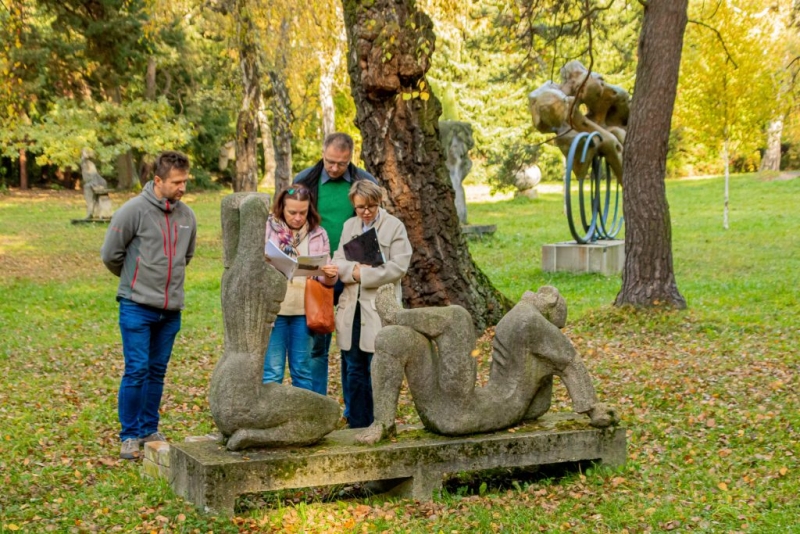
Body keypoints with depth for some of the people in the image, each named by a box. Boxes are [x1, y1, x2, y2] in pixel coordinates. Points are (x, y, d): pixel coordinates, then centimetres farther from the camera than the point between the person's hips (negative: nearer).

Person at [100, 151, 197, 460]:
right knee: (136, 370, -5)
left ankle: (149, 430, 23)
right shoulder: (134, 211, -12)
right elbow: (110, 254, -4)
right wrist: (136, 279, 9)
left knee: (157, 372, 12)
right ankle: (129, 435, 7)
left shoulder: (187, 215, 4)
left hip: (171, 309, 5)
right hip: (137, 306, -5)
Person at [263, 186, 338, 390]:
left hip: (304, 311, 2)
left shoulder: (318, 234, 6)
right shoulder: (267, 229, 0)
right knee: (272, 371, 0)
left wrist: (330, 276, -16)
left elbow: (325, 279, 8)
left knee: (302, 370, 10)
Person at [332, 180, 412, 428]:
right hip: (351, 307, 5)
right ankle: (357, 424, 17)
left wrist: (363, 274, -14)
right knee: (353, 368, 8)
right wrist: (352, 270, -14)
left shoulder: (394, 226, -2)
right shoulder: (349, 225, 14)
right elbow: (337, 260, 7)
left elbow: (398, 266, -12)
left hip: (380, 308, -5)